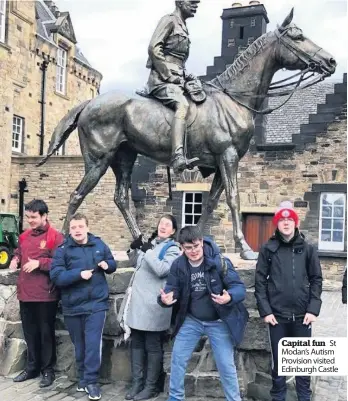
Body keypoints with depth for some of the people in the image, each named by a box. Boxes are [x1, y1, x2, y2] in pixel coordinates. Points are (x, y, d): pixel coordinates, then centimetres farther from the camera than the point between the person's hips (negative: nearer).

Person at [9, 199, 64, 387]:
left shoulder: (55, 237, -12)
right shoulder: (24, 236, 11)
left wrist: (39, 263, -22)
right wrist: (16, 259, 4)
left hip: (45, 295, -7)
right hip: (25, 293, 7)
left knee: (46, 333, 6)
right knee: (29, 332, 18)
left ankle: (48, 370, 19)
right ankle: (32, 367, 32)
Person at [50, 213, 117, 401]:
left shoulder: (99, 244, 2)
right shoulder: (63, 249, -5)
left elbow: (112, 263, 16)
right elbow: (56, 275, -15)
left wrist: (107, 265, -8)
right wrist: (79, 274, -24)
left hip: (96, 303, 0)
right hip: (73, 305, 0)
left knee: (93, 343, -5)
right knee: (79, 345, 15)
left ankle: (91, 381, 7)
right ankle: (83, 377, 32)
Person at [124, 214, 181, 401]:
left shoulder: (173, 249, -5)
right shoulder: (150, 243, 15)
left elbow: (162, 270, -20)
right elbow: (135, 263, 24)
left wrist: (148, 251, -18)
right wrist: (134, 249, 7)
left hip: (154, 304, -7)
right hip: (138, 301, 7)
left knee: (153, 346, 1)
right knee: (137, 344, 11)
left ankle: (151, 386, 12)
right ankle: (137, 383, 20)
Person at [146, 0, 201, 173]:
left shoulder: (183, 27, 24)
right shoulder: (169, 20, -1)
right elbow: (154, 48, -14)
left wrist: (186, 76, 12)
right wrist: (169, 75, -15)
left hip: (176, 80, 10)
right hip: (162, 80, -10)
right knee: (182, 105, -34)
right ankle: (178, 158, -50)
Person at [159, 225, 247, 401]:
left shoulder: (219, 262, -20)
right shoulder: (178, 265, -10)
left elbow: (239, 287, -19)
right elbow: (172, 288, -5)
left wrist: (229, 297, -42)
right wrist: (165, 298, -29)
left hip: (219, 322, -3)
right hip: (191, 320, 3)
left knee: (226, 365, 4)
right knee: (178, 358, 8)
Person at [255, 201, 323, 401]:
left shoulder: (307, 249, 4)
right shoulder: (268, 249, 1)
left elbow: (316, 279, 4)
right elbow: (260, 281, 0)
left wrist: (313, 309, -5)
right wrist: (265, 311, -6)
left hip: (302, 315, 1)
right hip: (277, 315, -1)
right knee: (278, 360, 9)